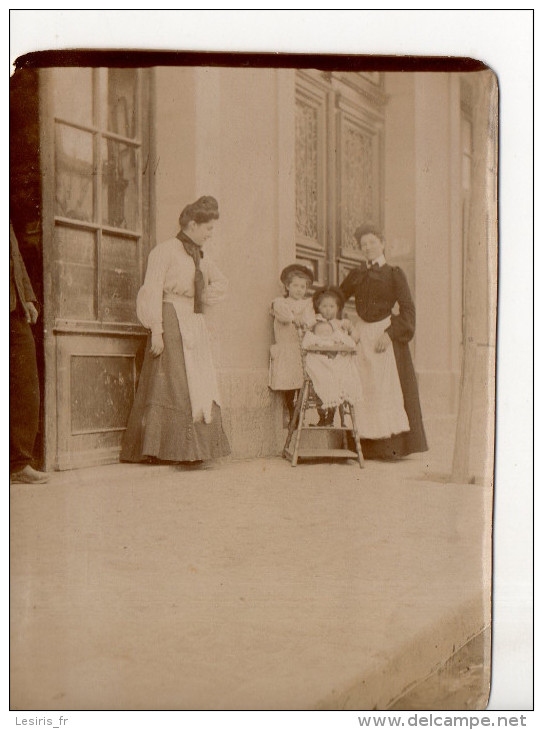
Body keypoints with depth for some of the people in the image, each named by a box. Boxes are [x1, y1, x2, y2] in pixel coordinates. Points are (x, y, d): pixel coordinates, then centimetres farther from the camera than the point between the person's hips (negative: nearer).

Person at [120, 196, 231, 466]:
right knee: (174, 384, -10)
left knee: (199, 383, 4)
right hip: (171, 322, -8)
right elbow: (152, 290, -11)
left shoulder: (200, 256, 19)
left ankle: (192, 450, 8)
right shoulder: (165, 250, -4)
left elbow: (221, 284, 32)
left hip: (195, 324, 8)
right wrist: (156, 330, -19)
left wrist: (202, 299, 15)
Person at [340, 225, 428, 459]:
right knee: (362, 389, -1)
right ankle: (369, 446, 2)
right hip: (362, 334, 4)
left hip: (386, 334, -4)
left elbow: (407, 309, -4)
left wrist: (390, 334, -14)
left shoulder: (394, 274, 2)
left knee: (388, 386, -8)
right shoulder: (356, 274, 13)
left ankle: (393, 446, -4)